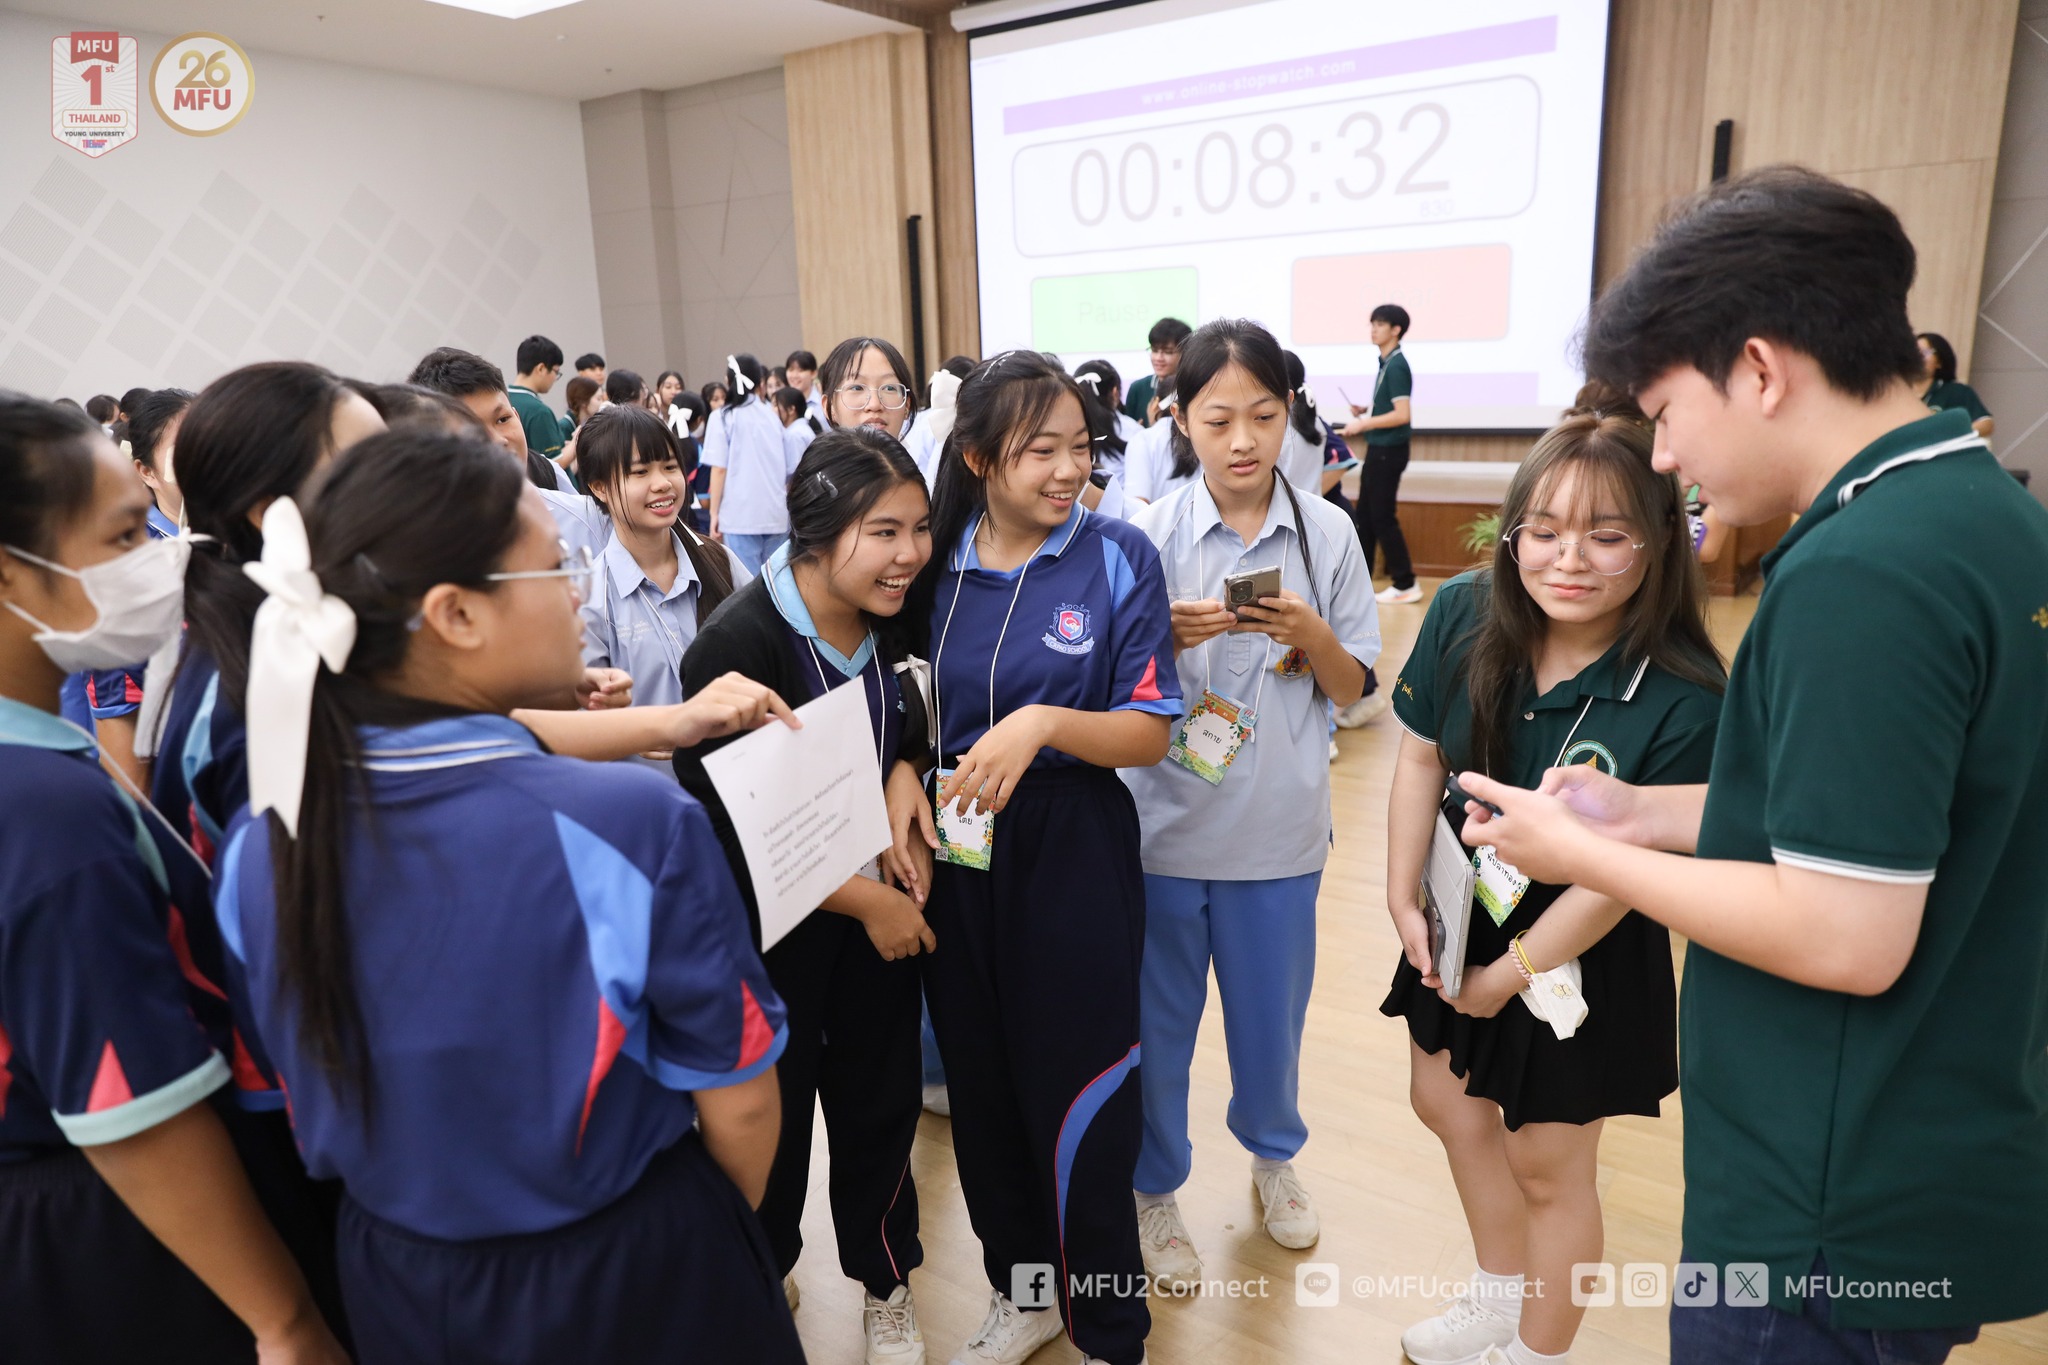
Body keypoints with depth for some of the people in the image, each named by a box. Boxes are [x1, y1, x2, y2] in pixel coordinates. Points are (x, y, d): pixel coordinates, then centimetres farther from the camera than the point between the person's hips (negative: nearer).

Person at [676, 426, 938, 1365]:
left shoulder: (890, 620, -7)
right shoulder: (736, 648, -26)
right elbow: (729, 830, -21)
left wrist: (904, 811, -12)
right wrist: (868, 902, -16)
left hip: (881, 902, 5)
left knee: (881, 1097, 18)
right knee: (771, 1114, 16)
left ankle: (884, 1282, 43)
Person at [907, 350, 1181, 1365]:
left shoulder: (1118, 558, -7)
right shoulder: (937, 563, 3)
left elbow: (1148, 734, -8)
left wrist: (1045, 722, -25)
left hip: (1074, 857, -3)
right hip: (954, 852, 4)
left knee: (1078, 1103, 4)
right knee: (981, 1088, 16)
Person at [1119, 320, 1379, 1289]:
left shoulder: (1327, 534, -3)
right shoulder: (1147, 536, -7)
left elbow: (1352, 692, 2)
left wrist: (1312, 636, -18)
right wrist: (1166, 637, -22)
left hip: (1280, 829, 1)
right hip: (1164, 824, -1)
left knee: (1271, 1016, 19)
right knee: (1157, 1019, 13)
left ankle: (1273, 1154, 48)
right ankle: (1155, 1187, 38)